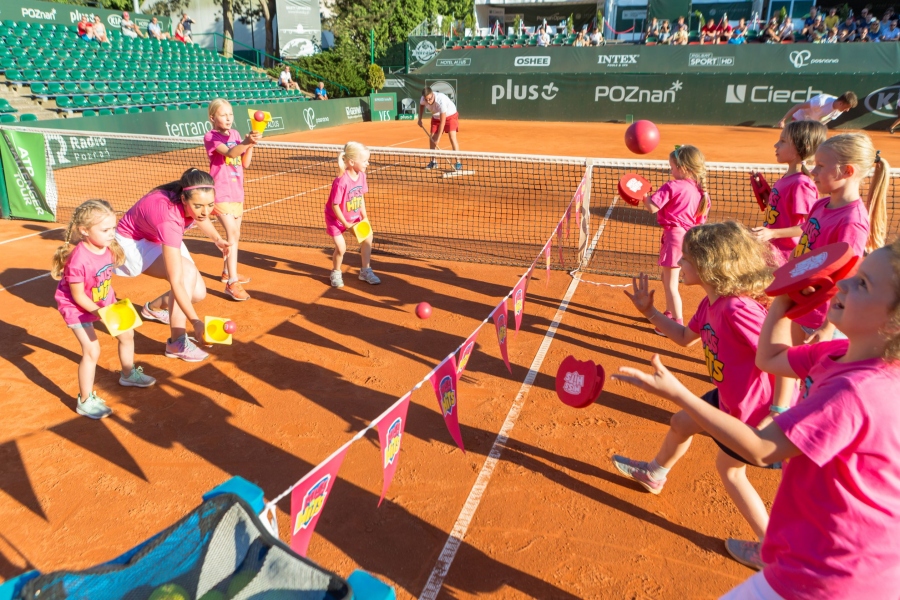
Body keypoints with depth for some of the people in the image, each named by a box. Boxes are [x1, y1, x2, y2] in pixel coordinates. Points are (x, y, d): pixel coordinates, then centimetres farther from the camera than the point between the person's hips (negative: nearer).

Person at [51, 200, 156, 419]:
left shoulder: (109, 248, -14)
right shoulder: (79, 259, -35)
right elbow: (78, 296, -25)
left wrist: (113, 303, 3)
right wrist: (100, 312, -29)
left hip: (103, 302, 8)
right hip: (77, 307, -7)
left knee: (127, 334, 16)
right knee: (92, 350, -13)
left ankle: (128, 374, 42)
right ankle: (85, 401, 3)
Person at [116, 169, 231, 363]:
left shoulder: (196, 198, -24)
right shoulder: (169, 218, -43)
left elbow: (200, 217, 7)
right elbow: (176, 282, -45)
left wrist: (216, 239, -5)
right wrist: (195, 321, -51)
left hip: (160, 238, 7)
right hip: (134, 242, -7)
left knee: (198, 292, -1)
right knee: (187, 272, -31)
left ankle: (153, 308, 31)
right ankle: (177, 342, -21)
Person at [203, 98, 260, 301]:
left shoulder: (235, 134, 10)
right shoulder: (210, 137, -10)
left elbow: (244, 163, 6)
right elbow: (230, 153, -29)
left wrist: (251, 144, -9)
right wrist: (246, 142, -46)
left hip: (237, 192, 8)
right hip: (221, 193, -8)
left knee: (234, 235, 17)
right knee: (232, 234, -18)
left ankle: (227, 272, 34)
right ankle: (232, 283, -19)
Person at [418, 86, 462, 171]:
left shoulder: (441, 101, -40)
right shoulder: (423, 99, -23)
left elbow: (442, 121, -37)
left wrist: (438, 138, -35)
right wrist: (420, 119, 2)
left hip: (450, 115, -5)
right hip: (436, 117, 6)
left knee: (452, 136, -21)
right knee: (432, 138, -3)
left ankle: (458, 162, -20)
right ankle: (433, 162, 13)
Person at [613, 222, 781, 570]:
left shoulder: (738, 310, -33)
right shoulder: (710, 304, -4)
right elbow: (684, 338, 13)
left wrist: (776, 416, -29)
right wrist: (649, 312, 4)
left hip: (752, 409, -9)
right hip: (728, 396, 9)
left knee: (729, 469, 11)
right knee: (681, 423, 24)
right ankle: (654, 473, 54)